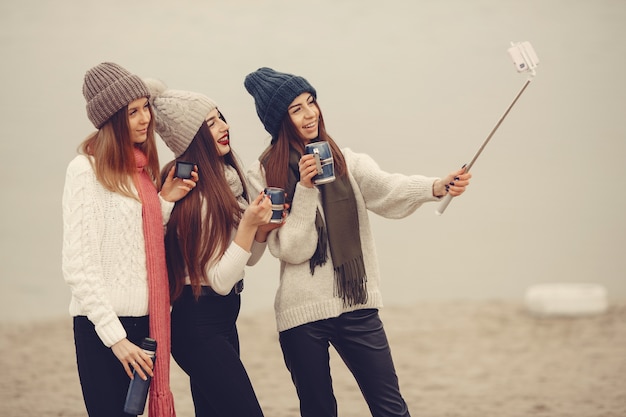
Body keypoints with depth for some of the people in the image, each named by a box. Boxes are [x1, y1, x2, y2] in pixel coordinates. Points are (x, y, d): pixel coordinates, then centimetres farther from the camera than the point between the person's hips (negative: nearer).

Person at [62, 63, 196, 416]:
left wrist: (166, 200, 1)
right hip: (104, 325, -7)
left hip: (145, 321, 7)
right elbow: (79, 265, -13)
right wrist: (114, 336, -16)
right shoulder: (87, 169, -9)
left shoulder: (141, 169, 13)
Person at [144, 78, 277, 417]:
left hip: (223, 319, 9)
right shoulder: (193, 196, -18)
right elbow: (219, 280, -17)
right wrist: (248, 224, -23)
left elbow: (248, 259, 15)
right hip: (198, 323, -9)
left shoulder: (227, 179, 6)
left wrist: (262, 229, -4)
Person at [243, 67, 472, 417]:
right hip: (303, 311, -2)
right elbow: (291, 250, -8)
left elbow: (388, 189, -15)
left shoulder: (344, 161, 5)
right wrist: (305, 188, -17)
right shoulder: (264, 175, -1)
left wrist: (438, 187, -34)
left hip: (356, 305, 2)